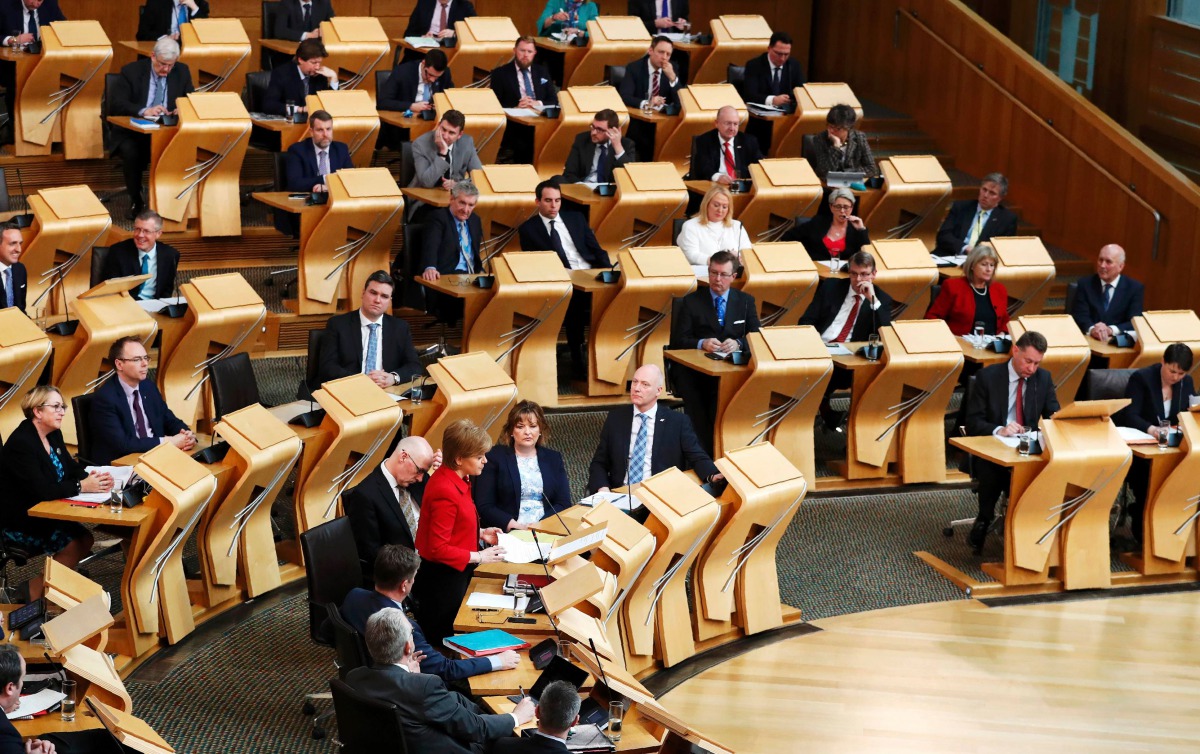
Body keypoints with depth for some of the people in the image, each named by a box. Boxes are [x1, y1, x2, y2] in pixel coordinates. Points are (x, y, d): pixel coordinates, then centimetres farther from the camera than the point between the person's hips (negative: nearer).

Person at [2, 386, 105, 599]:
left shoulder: (53, 434, 5)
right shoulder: (21, 443, -23)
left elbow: (71, 468, 5)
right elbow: (41, 490, -30)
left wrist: (93, 478, -18)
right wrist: (82, 486, -30)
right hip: (18, 523, -9)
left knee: (85, 539, -10)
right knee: (74, 544, -19)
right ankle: (35, 592, -3)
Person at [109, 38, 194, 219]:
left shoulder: (182, 72, 6)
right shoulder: (132, 71, -4)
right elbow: (116, 104, -12)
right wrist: (144, 111, -29)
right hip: (133, 132, -2)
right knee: (131, 152, -35)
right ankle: (136, 200, -12)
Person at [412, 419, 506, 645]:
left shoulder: (454, 479, 2)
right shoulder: (445, 492, -27)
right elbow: (438, 549, -25)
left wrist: (480, 533, 6)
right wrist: (479, 557, -19)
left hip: (455, 573, 9)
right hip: (443, 578, -9)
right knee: (443, 637, 6)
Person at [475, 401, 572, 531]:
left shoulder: (553, 459, 18)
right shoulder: (494, 457, 8)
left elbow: (564, 504, 10)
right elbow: (484, 507, 1)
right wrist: (516, 526, -13)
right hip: (508, 534, -3)